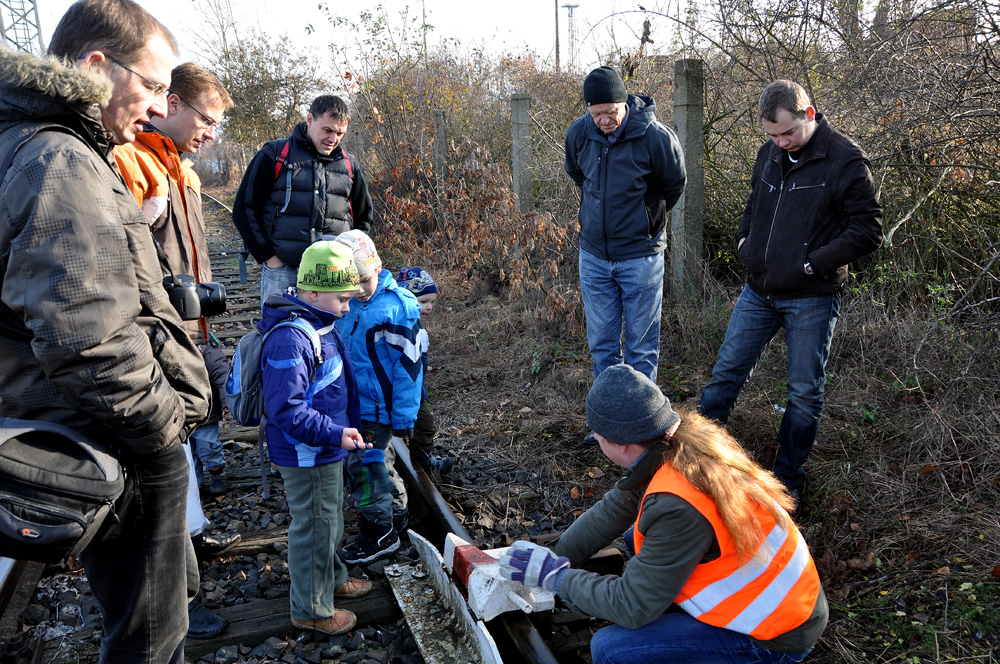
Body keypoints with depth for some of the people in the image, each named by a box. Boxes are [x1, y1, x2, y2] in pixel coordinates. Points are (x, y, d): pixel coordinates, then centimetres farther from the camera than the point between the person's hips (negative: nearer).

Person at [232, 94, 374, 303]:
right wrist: (268, 256, -4)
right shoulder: (275, 154, 4)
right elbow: (244, 208, 3)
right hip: (281, 271, -2)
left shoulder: (350, 165, 13)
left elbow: (363, 218, 23)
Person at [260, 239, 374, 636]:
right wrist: (334, 433, -33)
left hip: (325, 452, 10)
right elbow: (286, 410, -31)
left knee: (331, 518, 26)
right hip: (307, 458, -10)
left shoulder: (319, 327, 6)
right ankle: (310, 609, 26)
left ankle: (331, 579, 48)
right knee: (315, 528, 6)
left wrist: (342, 430, 18)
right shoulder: (290, 340, -29)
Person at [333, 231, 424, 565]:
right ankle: (396, 514, 42)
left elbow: (409, 365, -18)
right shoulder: (348, 304, 1)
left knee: (364, 466, -1)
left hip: (379, 408, -8)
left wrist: (404, 418, -15)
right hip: (355, 403, 8)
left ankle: (380, 534, 18)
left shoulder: (397, 306, -21)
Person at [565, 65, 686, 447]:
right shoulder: (578, 133, -5)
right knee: (601, 343, 12)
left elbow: (674, 186, 1)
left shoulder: (656, 137, -17)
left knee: (641, 346, 6)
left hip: (640, 255, -4)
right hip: (593, 254, 4)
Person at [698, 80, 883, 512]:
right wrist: (744, 239, 6)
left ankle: (787, 481, 23)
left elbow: (868, 232, -13)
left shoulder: (845, 161, -12)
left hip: (810, 298, -5)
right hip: (758, 290, 5)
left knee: (805, 394, 7)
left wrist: (812, 263, -18)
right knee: (726, 374, 11)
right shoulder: (770, 153, 6)